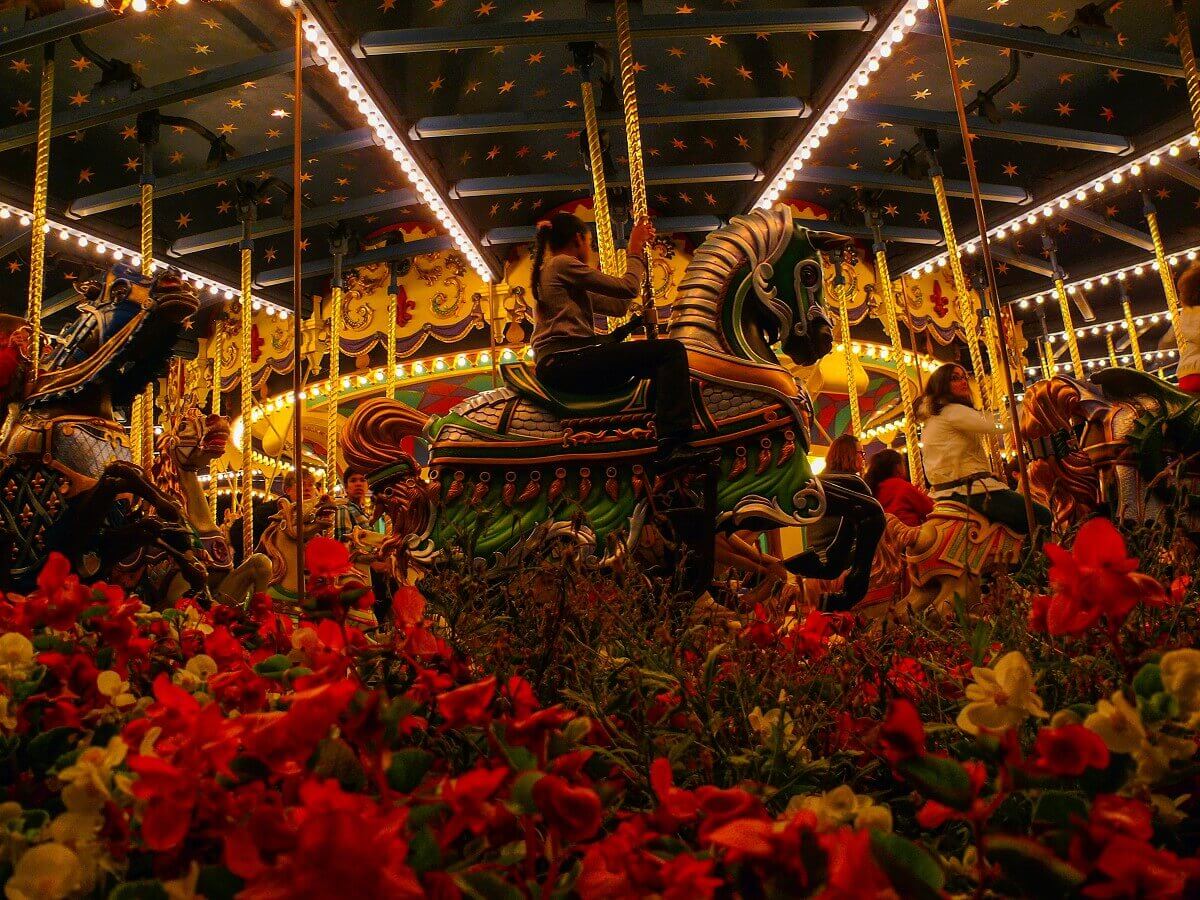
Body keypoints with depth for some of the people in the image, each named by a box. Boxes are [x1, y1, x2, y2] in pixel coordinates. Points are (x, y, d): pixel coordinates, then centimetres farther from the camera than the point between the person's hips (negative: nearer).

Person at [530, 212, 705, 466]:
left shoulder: (547, 272, 26)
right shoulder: (562, 264, -3)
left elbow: (617, 306, 21)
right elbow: (628, 288, -5)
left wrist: (637, 254, 22)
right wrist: (635, 252, 12)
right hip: (567, 362, -10)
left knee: (663, 359, 20)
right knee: (671, 350, -15)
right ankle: (672, 445, -25)